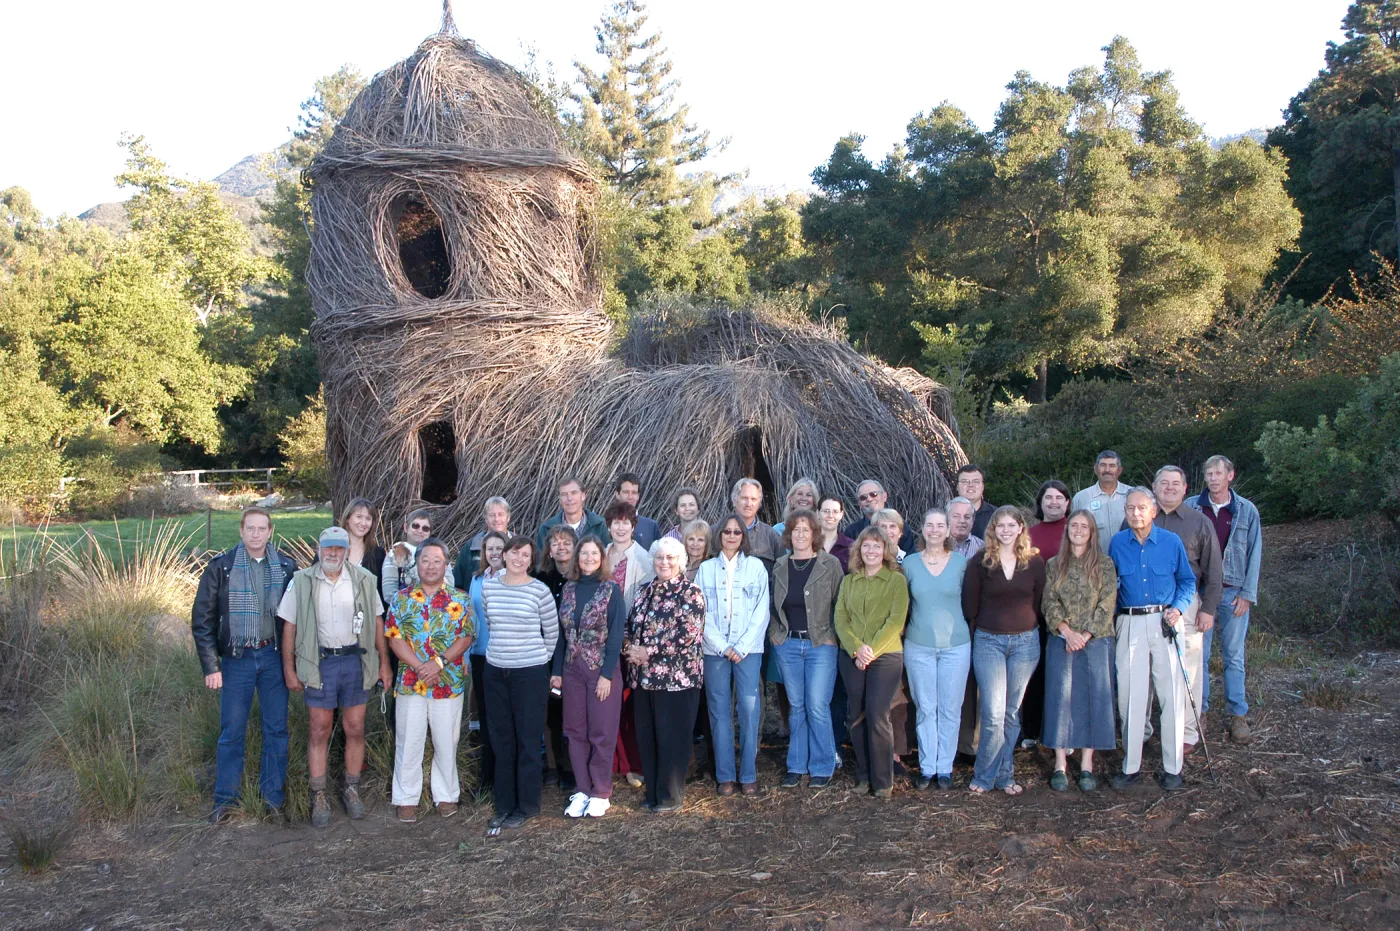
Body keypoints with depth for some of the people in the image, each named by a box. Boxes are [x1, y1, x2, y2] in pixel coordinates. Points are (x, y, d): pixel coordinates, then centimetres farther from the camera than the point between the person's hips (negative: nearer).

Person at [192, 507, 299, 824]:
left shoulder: (286, 567, 1)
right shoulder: (221, 567, -4)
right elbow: (202, 619, -3)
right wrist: (211, 666, -7)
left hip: (274, 657, 1)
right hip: (236, 658, -1)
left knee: (276, 729, 7)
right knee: (232, 732, 5)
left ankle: (273, 795, 19)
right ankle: (225, 800, 17)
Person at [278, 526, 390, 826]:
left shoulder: (363, 580, 2)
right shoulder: (301, 582, -1)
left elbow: (377, 621, 7)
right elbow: (289, 627, 1)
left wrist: (384, 663, 5)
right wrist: (289, 669, -2)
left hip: (355, 661, 1)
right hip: (318, 663, -1)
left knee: (355, 729, 7)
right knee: (320, 731, 4)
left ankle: (352, 790, 21)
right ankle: (319, 796, 13)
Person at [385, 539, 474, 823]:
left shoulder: (460, 599, 3)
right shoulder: (401, 599, 3)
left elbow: (466, 637, -3)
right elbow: (394, 638, -3)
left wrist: (440, 662, -16)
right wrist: (420, 667, -14)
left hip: (450, 683, 0)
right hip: (410, 682, 0)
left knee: (446, 742, 7)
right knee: (408, 741, 5)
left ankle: (446, 796, 20)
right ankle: (406, 799, 16)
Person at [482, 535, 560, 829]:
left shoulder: (539, 590, -8)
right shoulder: (488, 587, 3)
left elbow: (552, 632, 0)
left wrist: (541, 659, 7)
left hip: (530, 673, -4)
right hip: (495, 672, 4)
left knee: (527, 740, 2)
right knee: (501, 739, 11)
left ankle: (526, 805, 14)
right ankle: (505, 803, 22)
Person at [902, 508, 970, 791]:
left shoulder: (961, 562, 0)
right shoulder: (910, 563, 2)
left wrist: (967, 630, 2)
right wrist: (904, 629, 4)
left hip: (956, 645, 0)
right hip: (918, 646, 1)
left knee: (950, 709, 4)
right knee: (925, 708, 6)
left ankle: (945, 768, 15)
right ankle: (926, 768, 15)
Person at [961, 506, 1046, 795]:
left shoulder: (1035, 562, 3)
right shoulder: (981, 563, -2)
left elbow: (1040, 603, 8)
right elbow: (969, 604, 1)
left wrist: (1028, 628, 5)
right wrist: (979, 628, 4)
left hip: (1025, 641, 2)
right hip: (988, 641, -2)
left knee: (1012, 713, 8)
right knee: (994, 714, -7)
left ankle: (1003, 775, 19)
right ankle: (985, 776, 7)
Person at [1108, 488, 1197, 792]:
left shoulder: (1172, 542, 0)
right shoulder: (1117, 543, 4)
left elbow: (1187, 581, 9)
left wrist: (1178, 608, -8)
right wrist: (1110, 618, 4)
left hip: (1164, 623, -1)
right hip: (1129, 626, 1)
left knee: (1172, 695, -1)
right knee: (1130, 696, 3)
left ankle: (1172, 767, 10)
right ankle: (1130, 766, 14)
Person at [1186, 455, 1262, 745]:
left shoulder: (1246, 510, 3)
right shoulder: (1191, 508, 2)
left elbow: (1254, 554, 3)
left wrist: (1247, 594, -3)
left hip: (1233, 593, 0)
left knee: (1234, 656, 4)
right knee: (1198, 654, 4)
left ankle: (1238, 715, 11)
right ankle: (1199, 711, 13)